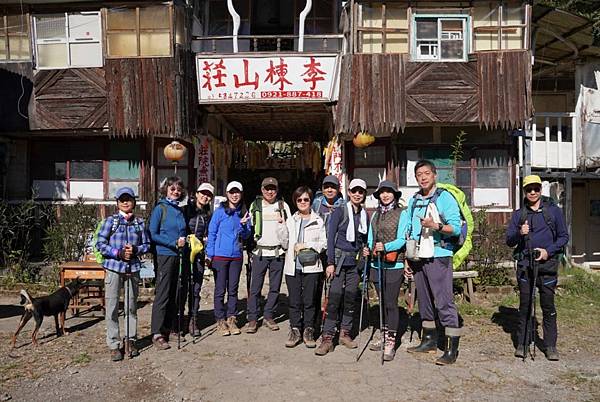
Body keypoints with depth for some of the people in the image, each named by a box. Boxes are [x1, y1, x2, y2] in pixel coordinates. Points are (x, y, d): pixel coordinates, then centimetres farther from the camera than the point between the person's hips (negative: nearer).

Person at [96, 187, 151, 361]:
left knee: (132, 306, 10)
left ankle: (131, 340, 24)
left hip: (133, 268, 2)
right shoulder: (110, 221, 0)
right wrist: (118, 253, -13)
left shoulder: (139, 222, 6)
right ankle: (114, 345, 11)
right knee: (112, 307, 0)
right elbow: (100, 244, -3)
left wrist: (135, 250, -10)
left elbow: (147, 244, 9)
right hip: (113, 268, -2)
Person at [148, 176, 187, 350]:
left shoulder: (180, 210, 13)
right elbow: (153, 235, -11)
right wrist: (174, 243, -15)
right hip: (165, 255, -7)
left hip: (178, 256, 7)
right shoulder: (160, 208, -6)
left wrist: (183, 241, 4)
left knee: (174, 293, 13)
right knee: (162, 295, -5)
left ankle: (171, 326, 25)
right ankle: (157, 334, 0)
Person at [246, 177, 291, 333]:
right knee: (255, 288, -1)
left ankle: (269, 317, 20)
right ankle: (252, 319, 8)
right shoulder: (255, 205, 8)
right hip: (259, 252, -1)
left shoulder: (283, 205, 7)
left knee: (275, 287, 7)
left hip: (278, 252, 1)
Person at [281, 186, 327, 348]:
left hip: (311, 267, -2)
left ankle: (308, 331, 14)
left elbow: (323, 243, 0)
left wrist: (305, 245, -9)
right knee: (294, 301, 5)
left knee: (309, 301, 2)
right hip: (292, 266, 2)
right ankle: (295, 330, 16)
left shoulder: (318, 221, 5)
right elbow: (284, 242, 11)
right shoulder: (290, 221, 14)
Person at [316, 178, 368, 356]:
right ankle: (327, 338, -1)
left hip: (355, 261, 5)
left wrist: (364, 251, 4)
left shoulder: (365, 215, 11)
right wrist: (330, 263, -12)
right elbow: (331, 237, -7)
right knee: (334, 298, -8)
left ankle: (345, 333, 23)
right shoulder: (340, 211, -4)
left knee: (351, 297, 8)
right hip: (339, 259, -5)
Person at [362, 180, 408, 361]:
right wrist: (367, 249, -6)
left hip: (394, 265, -5)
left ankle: (391, 343, 3)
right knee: (382, 302, 13)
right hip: (377, 264, 6)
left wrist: (386, 247, -27)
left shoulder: (401, 214, -2)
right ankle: (385, 336, 25)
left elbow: (401, 239, -10)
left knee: (391, 303, -5)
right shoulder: (375, 215, 14)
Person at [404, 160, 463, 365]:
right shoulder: (413, 201, 14)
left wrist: (436, 226, -27)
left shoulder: (445, 198, -3)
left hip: (438, 256, -6)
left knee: (444, 301, -8)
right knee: (424, 300, 13)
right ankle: (429, 340, 25)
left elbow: (456, 227, -9)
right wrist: (408, 260, 15)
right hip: (418, 257, 6)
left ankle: (452, 348, -2)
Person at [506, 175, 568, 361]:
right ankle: (522, 343, 14)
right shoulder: (518, 214, 9)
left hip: (547, 264, -1)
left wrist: (549, 251, -9)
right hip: (525, 265, 1)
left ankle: (550, 345, 13)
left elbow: (564, 236, 6)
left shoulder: (553, 210, 6)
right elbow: (509, 240, 7)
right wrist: (519, 233, -14)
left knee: (548, 306, 2)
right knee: (524, 305, 5)